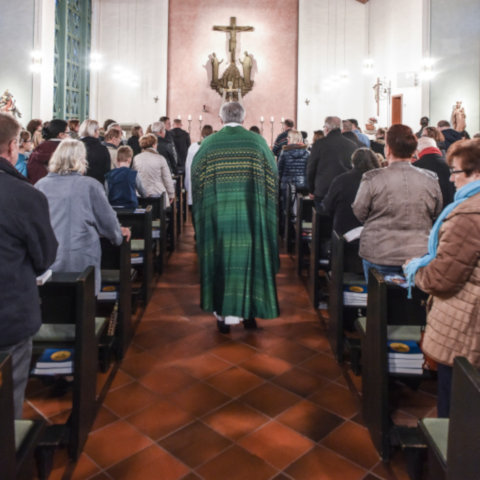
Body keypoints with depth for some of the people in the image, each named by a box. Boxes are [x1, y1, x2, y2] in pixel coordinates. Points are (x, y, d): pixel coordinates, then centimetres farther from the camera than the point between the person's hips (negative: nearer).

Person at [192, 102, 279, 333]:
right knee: (250, 258, 11)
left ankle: (223, 314, 12)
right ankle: (249, 312, 19)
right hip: (251, 216, 0)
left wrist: (203, 208, 18)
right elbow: (273, 179, 3)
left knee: (220, 259, 8)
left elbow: (196, 180, 4)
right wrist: (263, 206, 14)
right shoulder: (258, 142, 1)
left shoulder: (208, 143, 0)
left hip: (216, 215, 0)